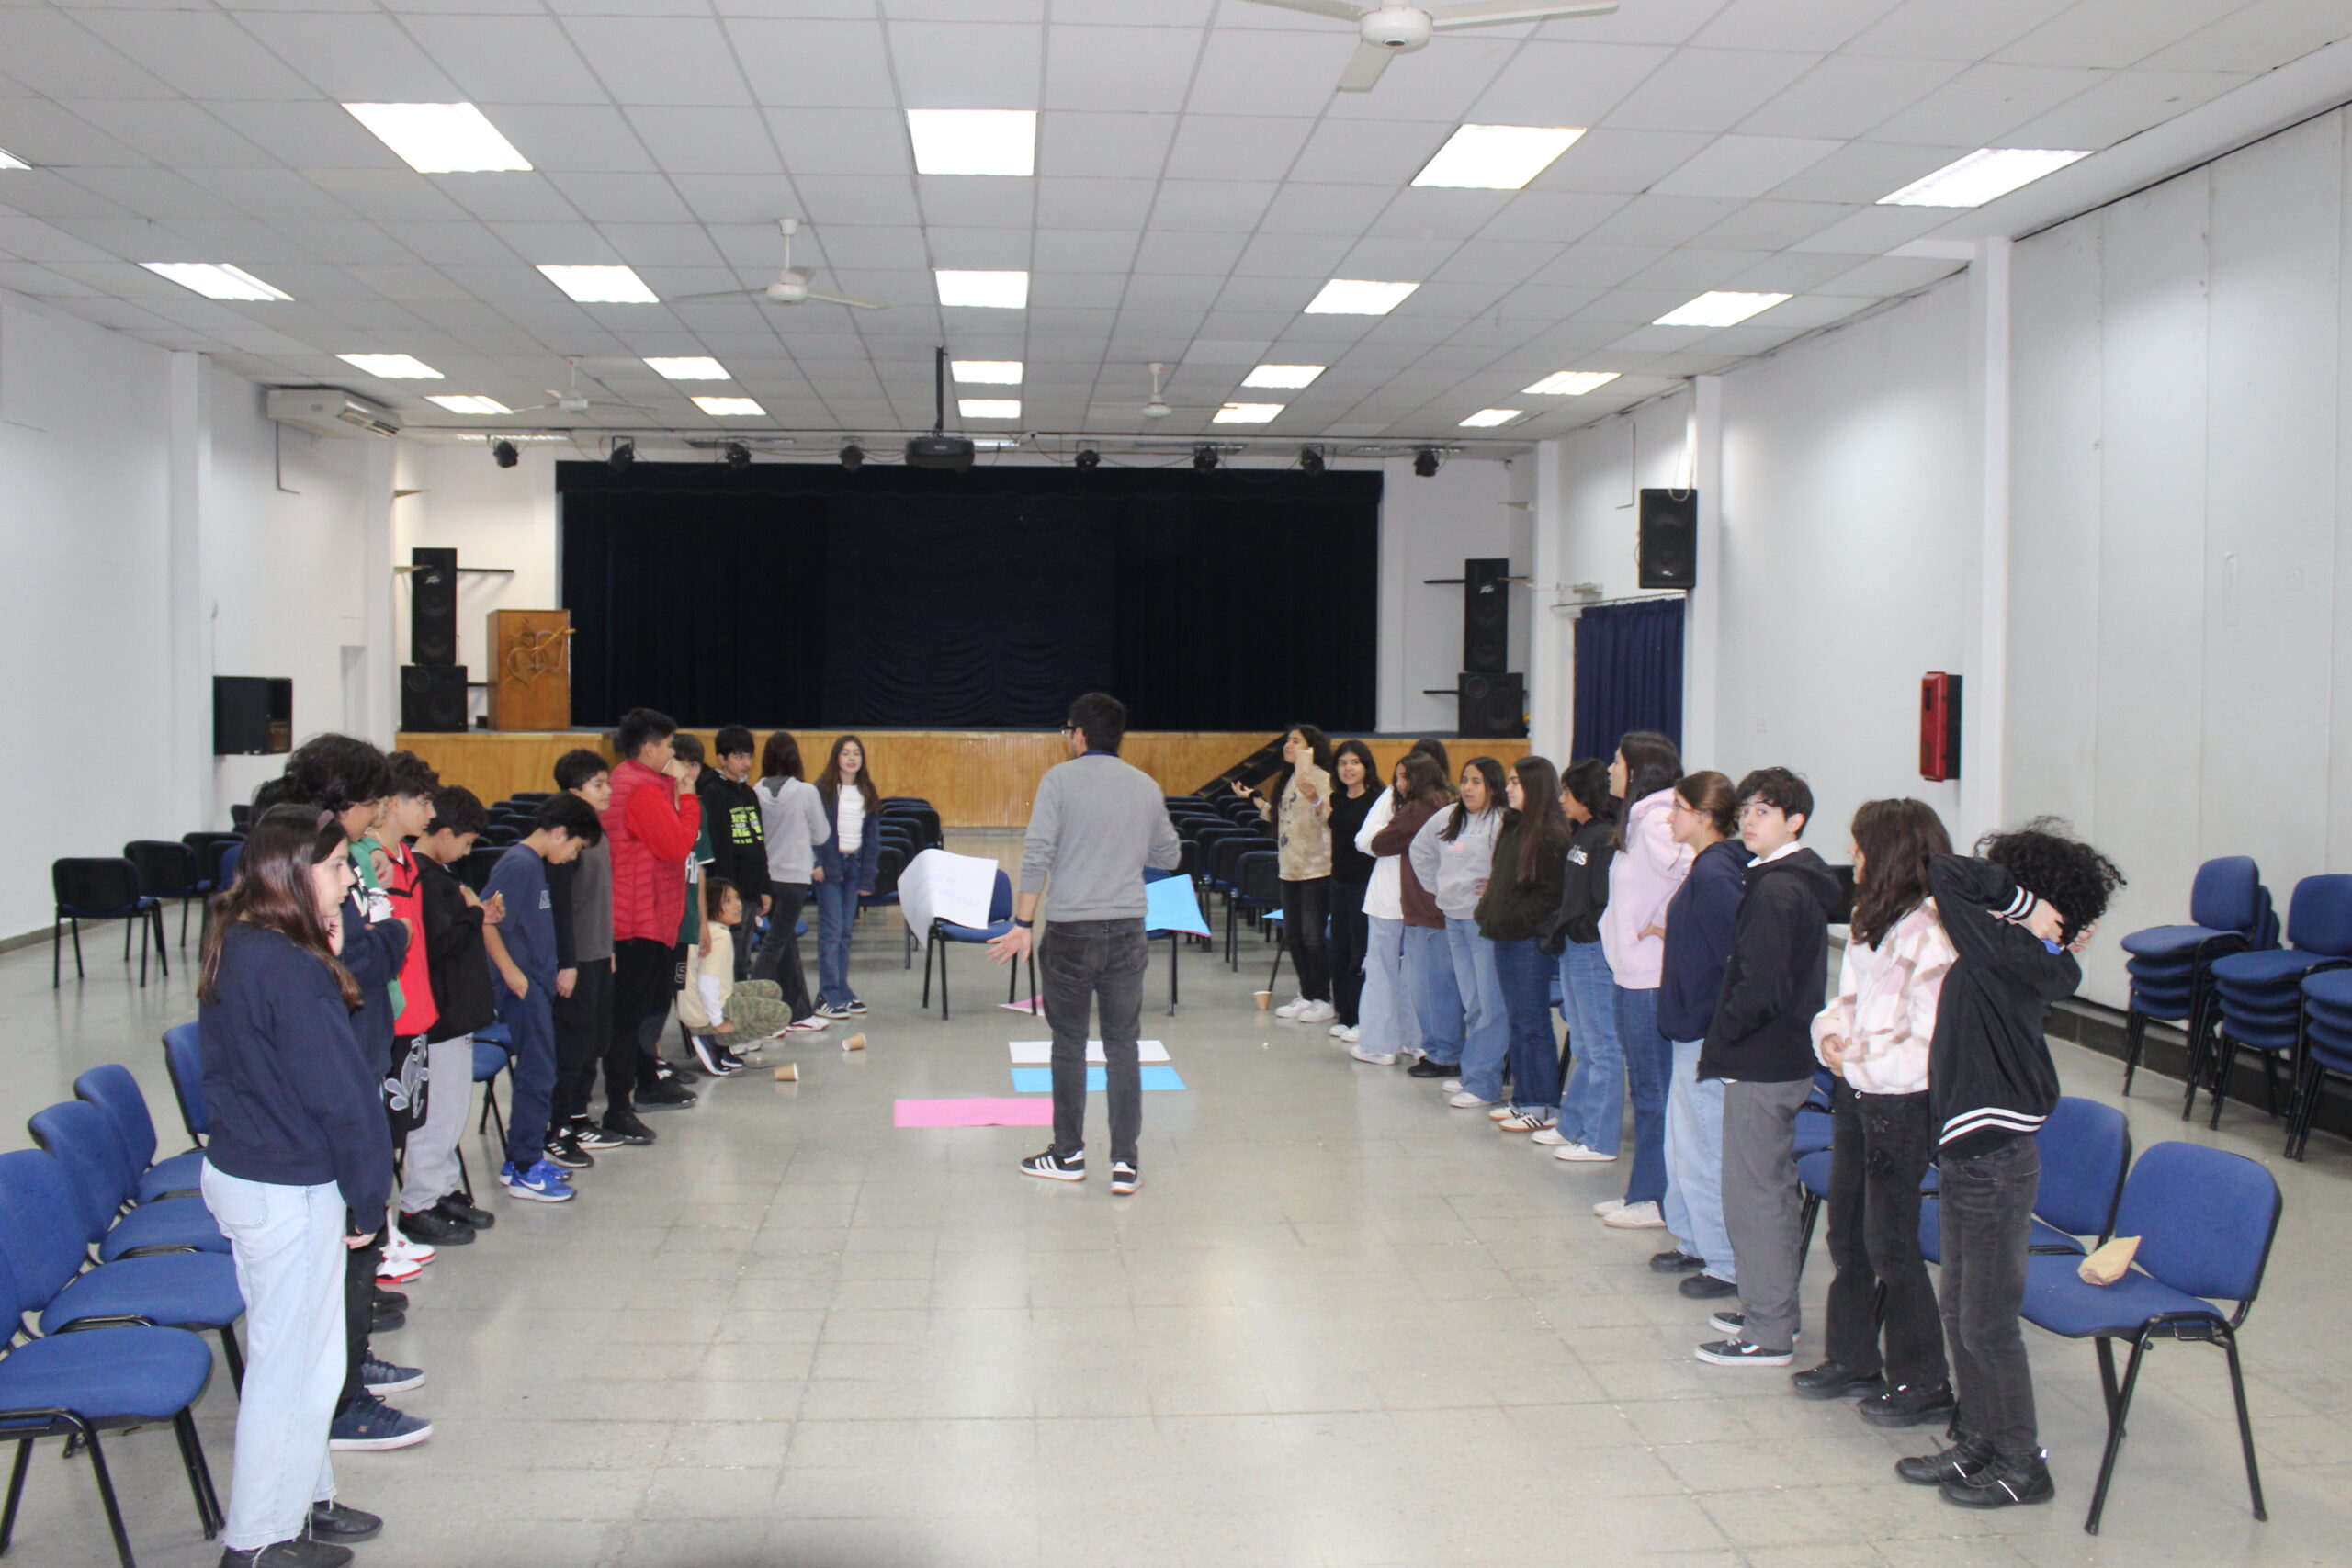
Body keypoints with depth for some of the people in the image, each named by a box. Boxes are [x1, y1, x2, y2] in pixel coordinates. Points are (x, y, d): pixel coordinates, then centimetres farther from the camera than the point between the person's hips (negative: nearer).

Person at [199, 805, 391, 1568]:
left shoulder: (237, 948, 4)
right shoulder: (292, 970, -25)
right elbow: (341, 1094, -21)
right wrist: (366, 1201, -10)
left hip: (236, 1174, 9)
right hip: (289, 1195, -9)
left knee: (288, 1353, 21)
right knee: (293, 1365, 5)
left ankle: (303, 1499, 36)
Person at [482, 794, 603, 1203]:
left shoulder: (534, 864, 13)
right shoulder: (518, 864, -16)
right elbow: (487, 923, -23)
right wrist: (511, 972, -23)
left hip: (537, 985, 10)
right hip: (525, 987, -10)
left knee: (535, 1072, 15)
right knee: (537, 1073, -5)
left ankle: (522, 1158, 24)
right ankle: (524, 1171, 2)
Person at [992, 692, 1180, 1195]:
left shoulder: (1061, 779, -5)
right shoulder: (1146, 786, 7)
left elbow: (1036, 856, -11)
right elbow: (1169, 856, 17)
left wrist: (1023, 923, -7)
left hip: (1071, 931, -3)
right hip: (1128, 931, 3)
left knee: (1069, 1044, 9)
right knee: (1122, 1046, 7)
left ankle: (1069, 1154, 19)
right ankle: (1125, 1162, 7)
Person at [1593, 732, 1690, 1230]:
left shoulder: (1655, 822, -17)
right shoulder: (1638, 820, 13)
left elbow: (1696, 874, -29)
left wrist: (1663, 925, -20)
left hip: (1651, 978, -10)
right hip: (1632, 972, 10)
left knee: (1654, 1091, -1)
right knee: (1644, 1088, 15)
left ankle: (1657, 1201, 7)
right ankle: (1642, 1191, 24)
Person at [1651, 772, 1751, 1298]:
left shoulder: (1713, 874, -19)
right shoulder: (1707, 868, 9)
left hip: (1708, 1032, -10)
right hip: (1694, 1028, 10)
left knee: (1704, 1154, -1)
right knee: (1682, 1143, 20)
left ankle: (1728, 1266, 10)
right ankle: (1694, 1243, 33)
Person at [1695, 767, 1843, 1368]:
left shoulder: (1775, 891, -19)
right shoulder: (1805, 882, 11)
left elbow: (1760, 988, -24)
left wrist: (1720, 1039, -9)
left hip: (1760, 1065, -10)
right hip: (1788, 1059, 10)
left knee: (1752, 1195, -3)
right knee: (1775, 1189, 18)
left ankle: (1767, 1335, 3)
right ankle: (1774, 1311, 29)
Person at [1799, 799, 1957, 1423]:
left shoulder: (1928, 939, -21)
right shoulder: (1872, 922, 6)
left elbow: (1928, 1049, -23)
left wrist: (1856, 1064, -16)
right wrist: (1830, 1032, -4)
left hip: (1900, 1107, -9)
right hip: (1855, 1098, 9)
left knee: (1889, 1243, 1)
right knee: (1847, 1231, 17)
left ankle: (1923, 1382, 16)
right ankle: (1853, 1360, 31)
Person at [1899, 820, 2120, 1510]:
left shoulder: (2006, 953, -19)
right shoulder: (2036, 964, 4)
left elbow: (1947, 874, -23)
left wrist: (2022, 899, -17)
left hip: (1994, 1162, -9)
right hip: (1969, 1156, 9)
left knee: (1987, 1322, 4)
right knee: (1959, 1311, 17)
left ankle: (2022, 1466, 18)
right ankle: (1976, 1446, 30)